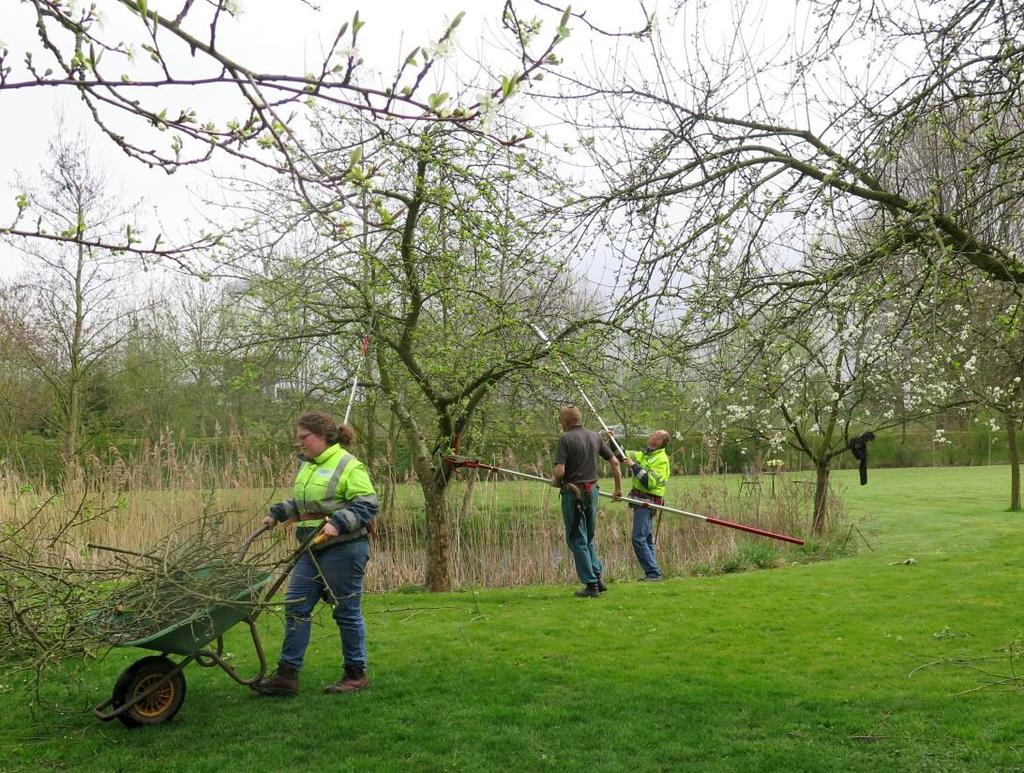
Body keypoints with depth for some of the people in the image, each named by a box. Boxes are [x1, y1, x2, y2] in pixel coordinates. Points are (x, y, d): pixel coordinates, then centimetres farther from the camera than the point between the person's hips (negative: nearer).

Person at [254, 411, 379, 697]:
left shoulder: (349, 466, -12)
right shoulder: (307, 465, 14)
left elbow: (367, 505, -17)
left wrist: (338, 523, -26)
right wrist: (277, 513, 15)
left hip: (343, 550, -8)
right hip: (312, 550, 8)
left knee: (347, 612, 2)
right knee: (295, 606, 4)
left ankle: (356, 674, 17)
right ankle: (287, 675, 9)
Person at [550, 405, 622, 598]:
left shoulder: (565, 439, -12)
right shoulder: (594, 437, 8)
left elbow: (559, 471, -20)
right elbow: (614, 462, 11)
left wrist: (555, 481, 2)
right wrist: (618, 488, 19)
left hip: (573, 494, -6)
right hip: (592, 491, 6)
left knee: (576, 540, 3)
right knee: (588, 538, 20)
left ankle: (591, 585, 2)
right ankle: (597, 578, 15)